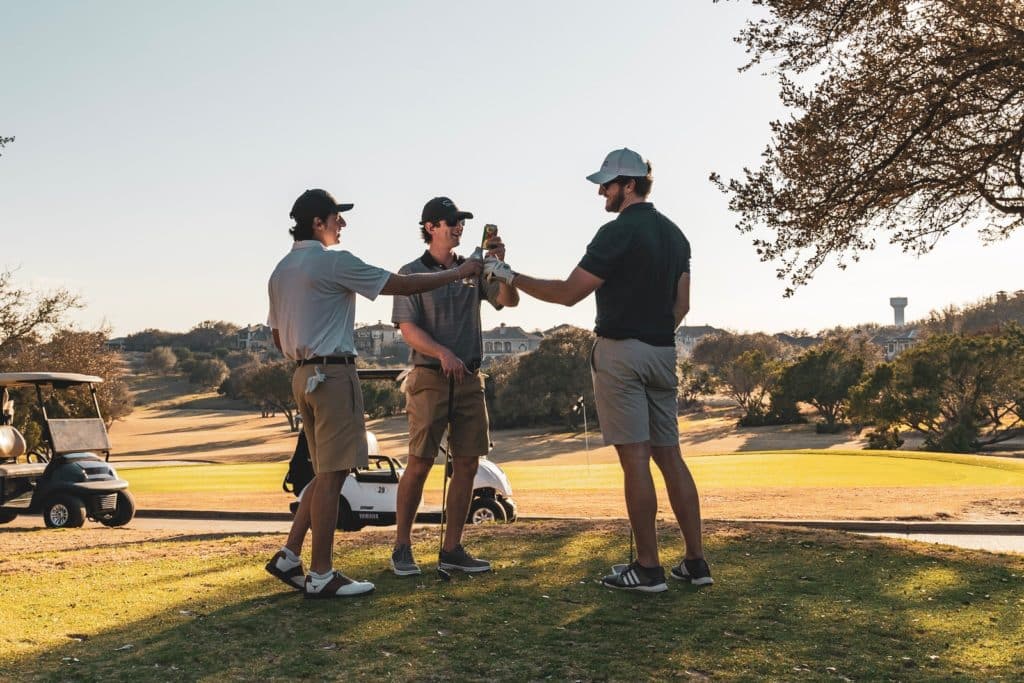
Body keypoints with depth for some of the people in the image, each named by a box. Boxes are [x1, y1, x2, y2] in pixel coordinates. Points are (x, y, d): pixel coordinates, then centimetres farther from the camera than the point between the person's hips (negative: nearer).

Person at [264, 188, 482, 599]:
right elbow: (403, 285, -11)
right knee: (332, 475, -5)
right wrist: (458, 273, -2)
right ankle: (320, 576, -1)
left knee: (326, 474, 15)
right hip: (333, 374, -9)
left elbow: (278, 337, 21)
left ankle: (289, 557, 14)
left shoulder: (281, 271, 16)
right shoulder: (334, 262, -10)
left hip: (304, 376, 9)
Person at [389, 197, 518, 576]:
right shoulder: (412, 273, 0)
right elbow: (408, 328, -8)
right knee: (420, 464, -5)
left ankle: (451, 550, 11)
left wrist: (500, 263, -15)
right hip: (430, 378, -5)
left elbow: (509, 300, 1)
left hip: (470, 378, 5)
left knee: (467, 465, 3)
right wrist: (442, 353, -24)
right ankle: (402, 548, 8)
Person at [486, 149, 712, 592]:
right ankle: (695, 561, 12)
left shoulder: (618, 232, -11)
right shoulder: (674, 234, 15)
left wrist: (510, 277, -4)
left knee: (635, 459, -5)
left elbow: (568, 293, -12)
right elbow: (681, 305, 15)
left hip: (620, 352, -8)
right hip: (662, 353, 8)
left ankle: (648, 568, -1)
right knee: (668, 456, 10)